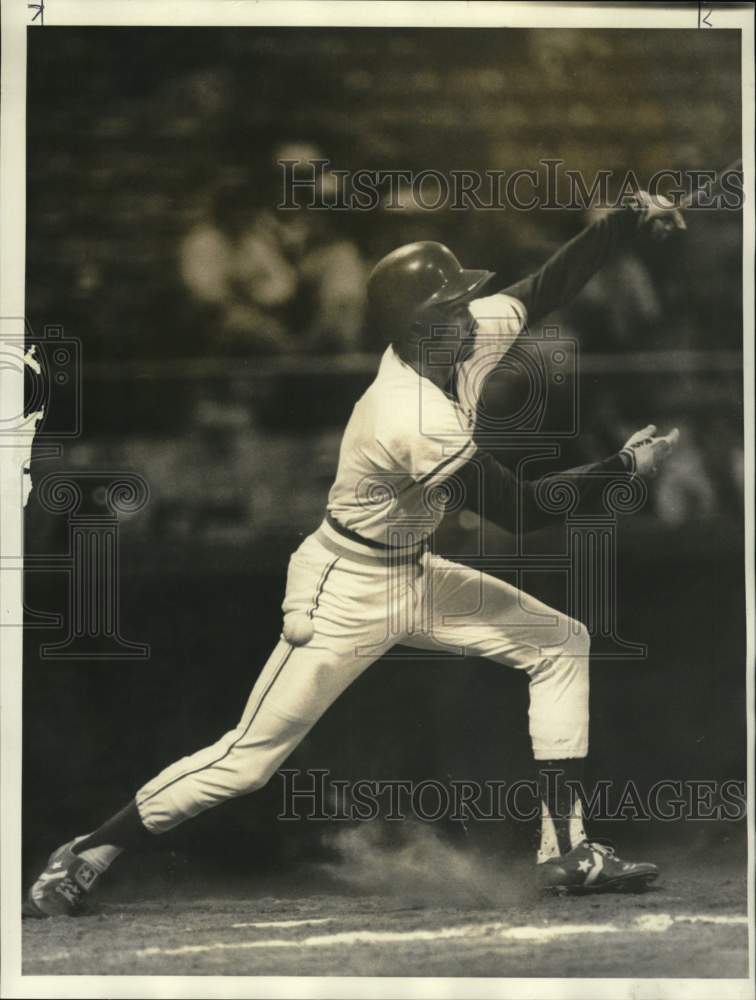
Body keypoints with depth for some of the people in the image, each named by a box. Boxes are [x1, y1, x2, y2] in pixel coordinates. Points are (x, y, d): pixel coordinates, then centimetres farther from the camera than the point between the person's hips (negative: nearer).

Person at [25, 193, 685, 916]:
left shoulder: (467, 341, -9)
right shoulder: (413, 422, -32)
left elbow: (545, 289, 2)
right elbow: (523, 510, -26)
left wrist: (628, 221, -11)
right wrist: (626, 466, -17)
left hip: (413, 573, 9)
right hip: (348, 591, -9)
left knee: (561, 642, 6)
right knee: (250, 757, -5)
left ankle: (566, 852, 9)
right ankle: (84, 858, 9)